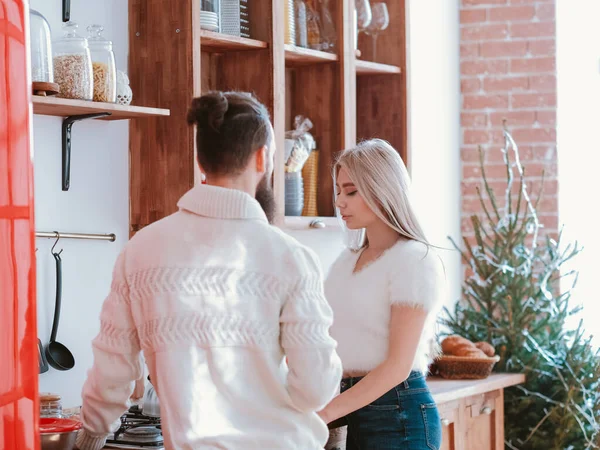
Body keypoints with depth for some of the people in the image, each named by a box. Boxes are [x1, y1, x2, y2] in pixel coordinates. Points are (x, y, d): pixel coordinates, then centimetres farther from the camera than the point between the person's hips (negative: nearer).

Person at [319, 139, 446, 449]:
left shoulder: (415, 261, -12)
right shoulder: (347, 260, 10)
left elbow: (398, 365, -18)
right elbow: (330, 342, 9)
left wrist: (326, 412, -22)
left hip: (396, 412, -6)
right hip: (351, 407, 7)